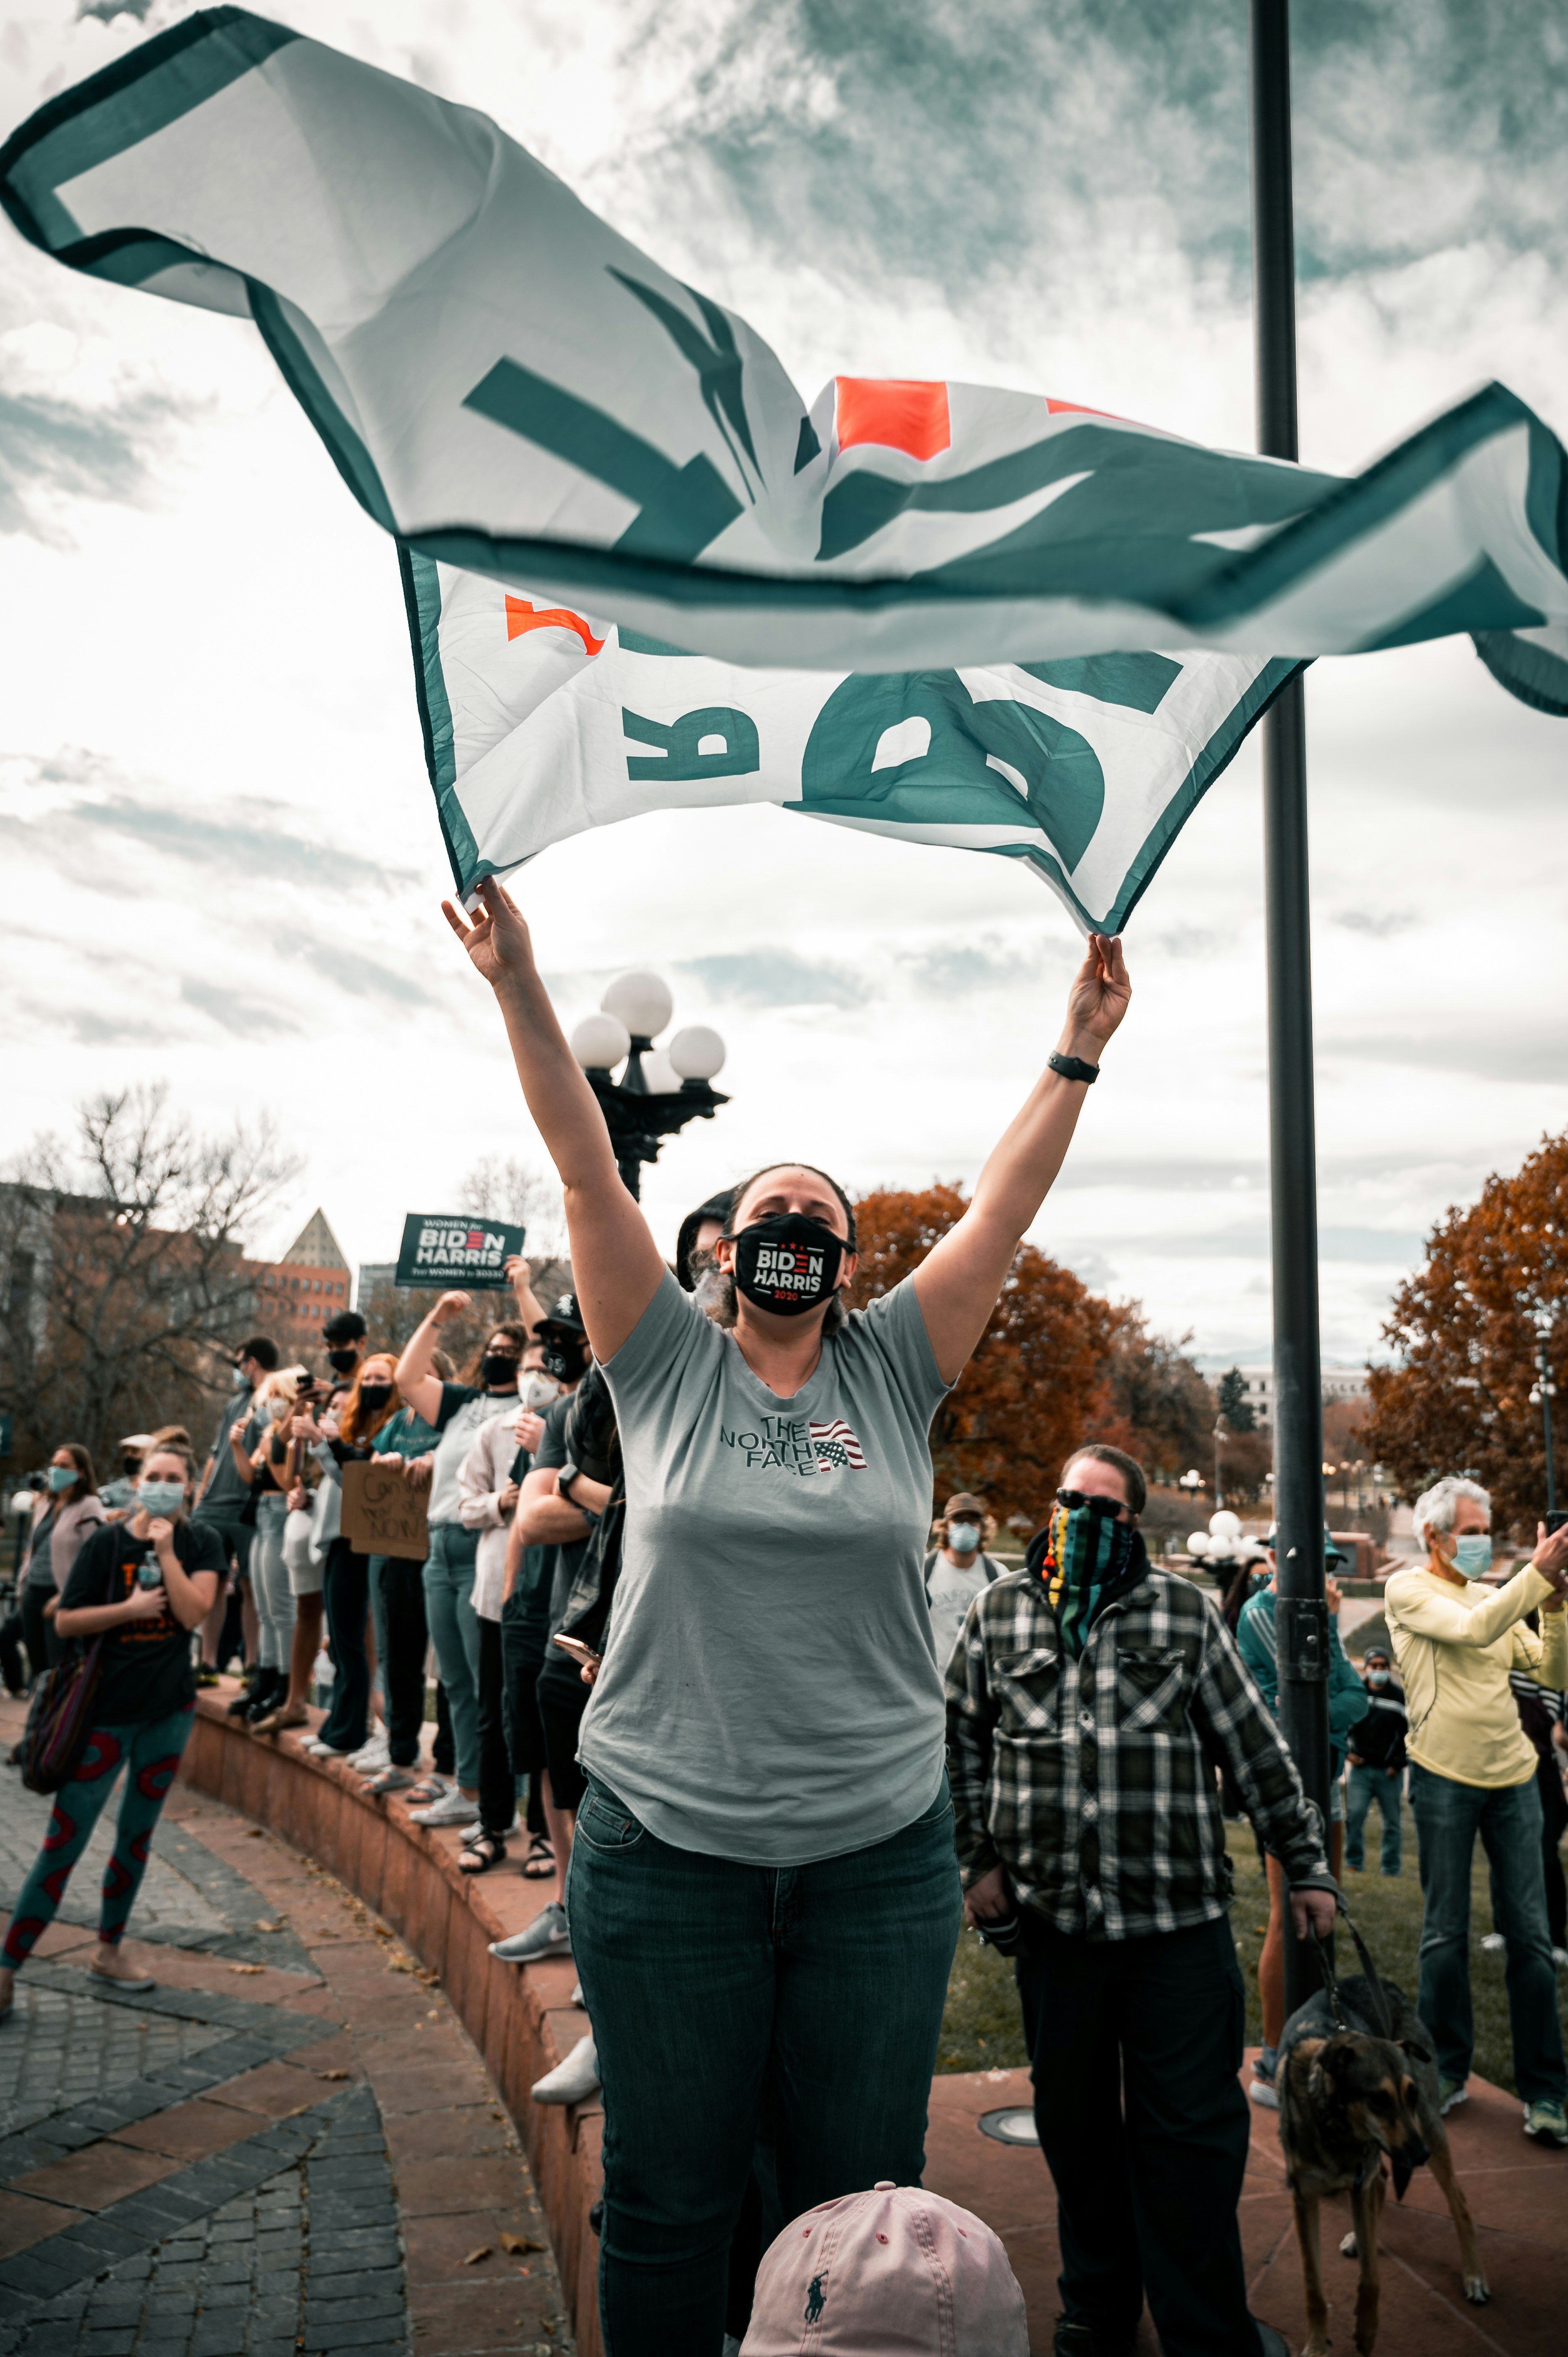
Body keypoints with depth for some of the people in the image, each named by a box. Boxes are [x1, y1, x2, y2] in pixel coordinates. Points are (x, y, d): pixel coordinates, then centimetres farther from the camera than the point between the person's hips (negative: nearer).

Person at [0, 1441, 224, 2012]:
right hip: (107, 1710, -3)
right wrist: (131, 1608, -16)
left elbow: (193, 1613, -14)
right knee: (64, 1841, -5)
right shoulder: (107, 1543, -6)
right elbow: (65, 1623, -6)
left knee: (136, 1837, 14)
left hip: (169, 1709, 3)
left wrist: (166, 1550, -18)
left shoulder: (201, 1544, -1)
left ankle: (109, 1952, 30)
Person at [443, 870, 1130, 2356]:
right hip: (665, 1847, -1)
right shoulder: (669, 1368, 1)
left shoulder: (893, 1372, 4)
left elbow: (1004, 1205, 1)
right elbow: (587, 1170, -5)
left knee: (863, 2205, 13)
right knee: (668, 2202, 11)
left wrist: (1079, 1051, -1)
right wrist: (519, 987, -9)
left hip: (880, 1854, 1)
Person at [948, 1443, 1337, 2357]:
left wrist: (1308, 1864, 6)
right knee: (1076, 2124, 13)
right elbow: (964, 1742, 12)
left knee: (1193, 2127, 2)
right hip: (1050, 1916, 2)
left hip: (1179, 1916, -1)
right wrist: (979, 1860, 5)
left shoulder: (1186, 1611, 3)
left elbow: (1257, 1746, 6)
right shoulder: (1000, 1611, 6)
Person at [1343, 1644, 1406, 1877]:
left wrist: (1398, 1763, -7)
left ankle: (1391, 1868, 15)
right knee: (1354, 1815, -7)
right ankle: (1354, 1863, 5)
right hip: (1359, 1768, 1)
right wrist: (1347, 1751, 2)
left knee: (1392, 1821, 5)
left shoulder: (1400, 1696, 1)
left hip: (1389, 1771, -1)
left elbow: (1407, 1734, -1)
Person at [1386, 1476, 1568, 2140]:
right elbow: (1473, 1630, -21)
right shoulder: (1408, 1590, -3)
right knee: (1445, 1932, 5)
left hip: (1513, 1776, 4)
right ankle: (1447, 2071, 20)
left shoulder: (1499, 1595, 13)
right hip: (1445, 1778, -4)